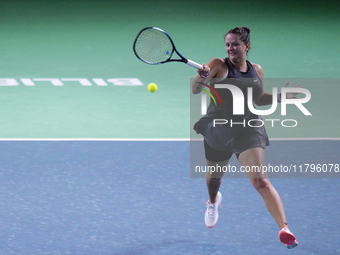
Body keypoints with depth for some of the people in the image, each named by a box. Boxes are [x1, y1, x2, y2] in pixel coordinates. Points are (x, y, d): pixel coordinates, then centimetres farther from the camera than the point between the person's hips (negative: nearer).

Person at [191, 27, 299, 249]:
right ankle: (213, 202, 59)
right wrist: (202, 77, -36)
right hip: (218, 129, 0)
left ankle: (285, 229, -24)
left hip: (248, 129, 0)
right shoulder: (219, 65, -7)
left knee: (261, 181, -16)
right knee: (214, 176, 21)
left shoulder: (256, 70, 4)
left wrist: (280, 97, 3)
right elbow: (195, 90, -15)